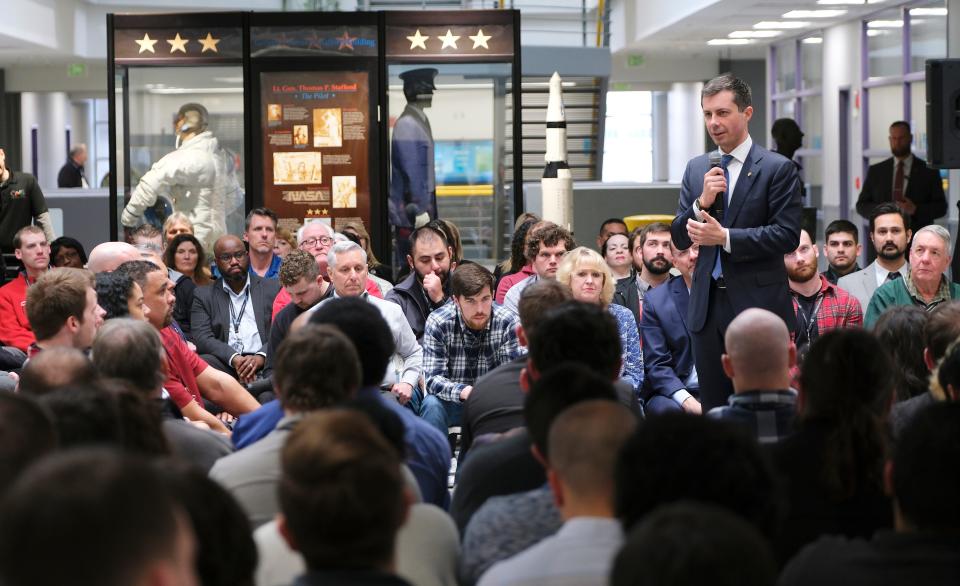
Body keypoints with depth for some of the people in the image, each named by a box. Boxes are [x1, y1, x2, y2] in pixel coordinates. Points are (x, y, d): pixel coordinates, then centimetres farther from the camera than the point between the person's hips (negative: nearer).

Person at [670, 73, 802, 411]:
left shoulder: (778, 168, -4)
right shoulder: (696, 169, 12)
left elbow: (788, 235, -12)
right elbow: (679, 238, 10)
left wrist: (725, 237, -18)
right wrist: (702, 202, -9)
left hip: (758, 305, -5)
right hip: (708, 307, 5)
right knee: (712, 408, 8)